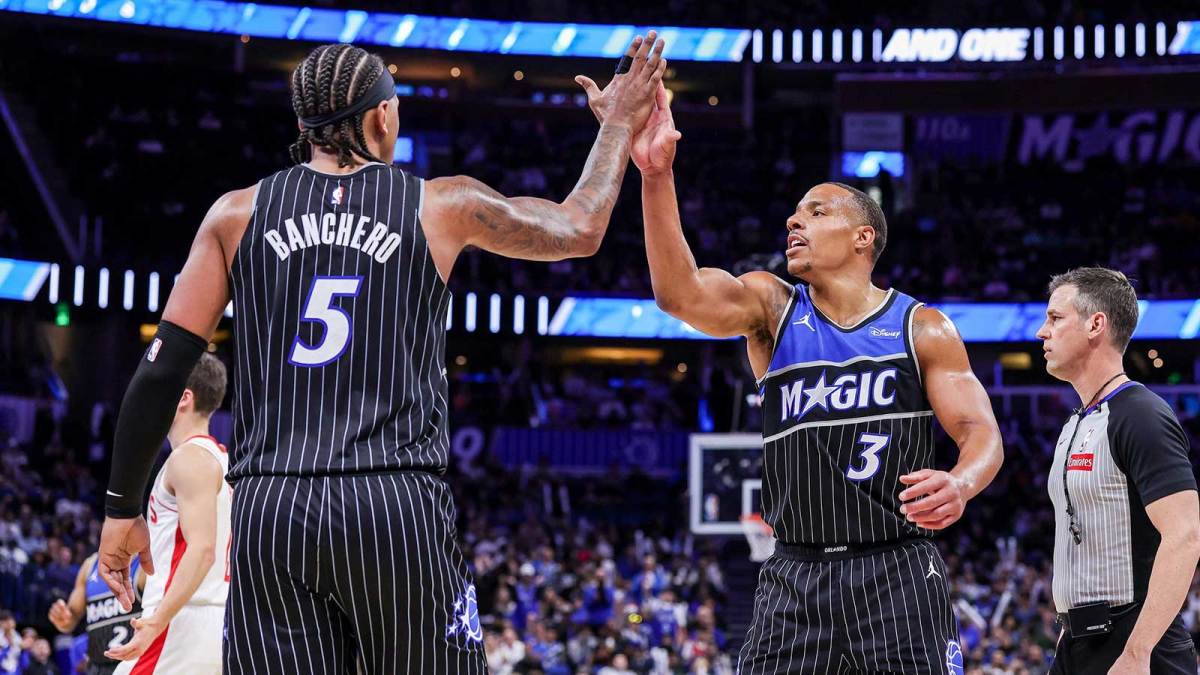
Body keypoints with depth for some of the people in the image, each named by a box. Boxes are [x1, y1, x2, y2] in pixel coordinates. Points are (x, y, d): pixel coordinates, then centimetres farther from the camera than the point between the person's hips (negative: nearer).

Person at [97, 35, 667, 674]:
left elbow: (161, 370, 7)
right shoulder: (442, 206, 7)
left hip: (267, 510, 2)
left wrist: (122, 507, 15)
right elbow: (579, 229, 22)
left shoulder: (237, 213, 9)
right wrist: (620, 124, 38)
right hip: (397, 505, -1)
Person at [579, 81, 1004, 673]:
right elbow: (681, 293, -14)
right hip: (795, 575, 1)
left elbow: (981, 432, 0)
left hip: (898, 572, -1)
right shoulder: (770, 307, 5)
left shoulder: (923, 328, 3)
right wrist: (656, 173, -28)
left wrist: (960, 484, -25)